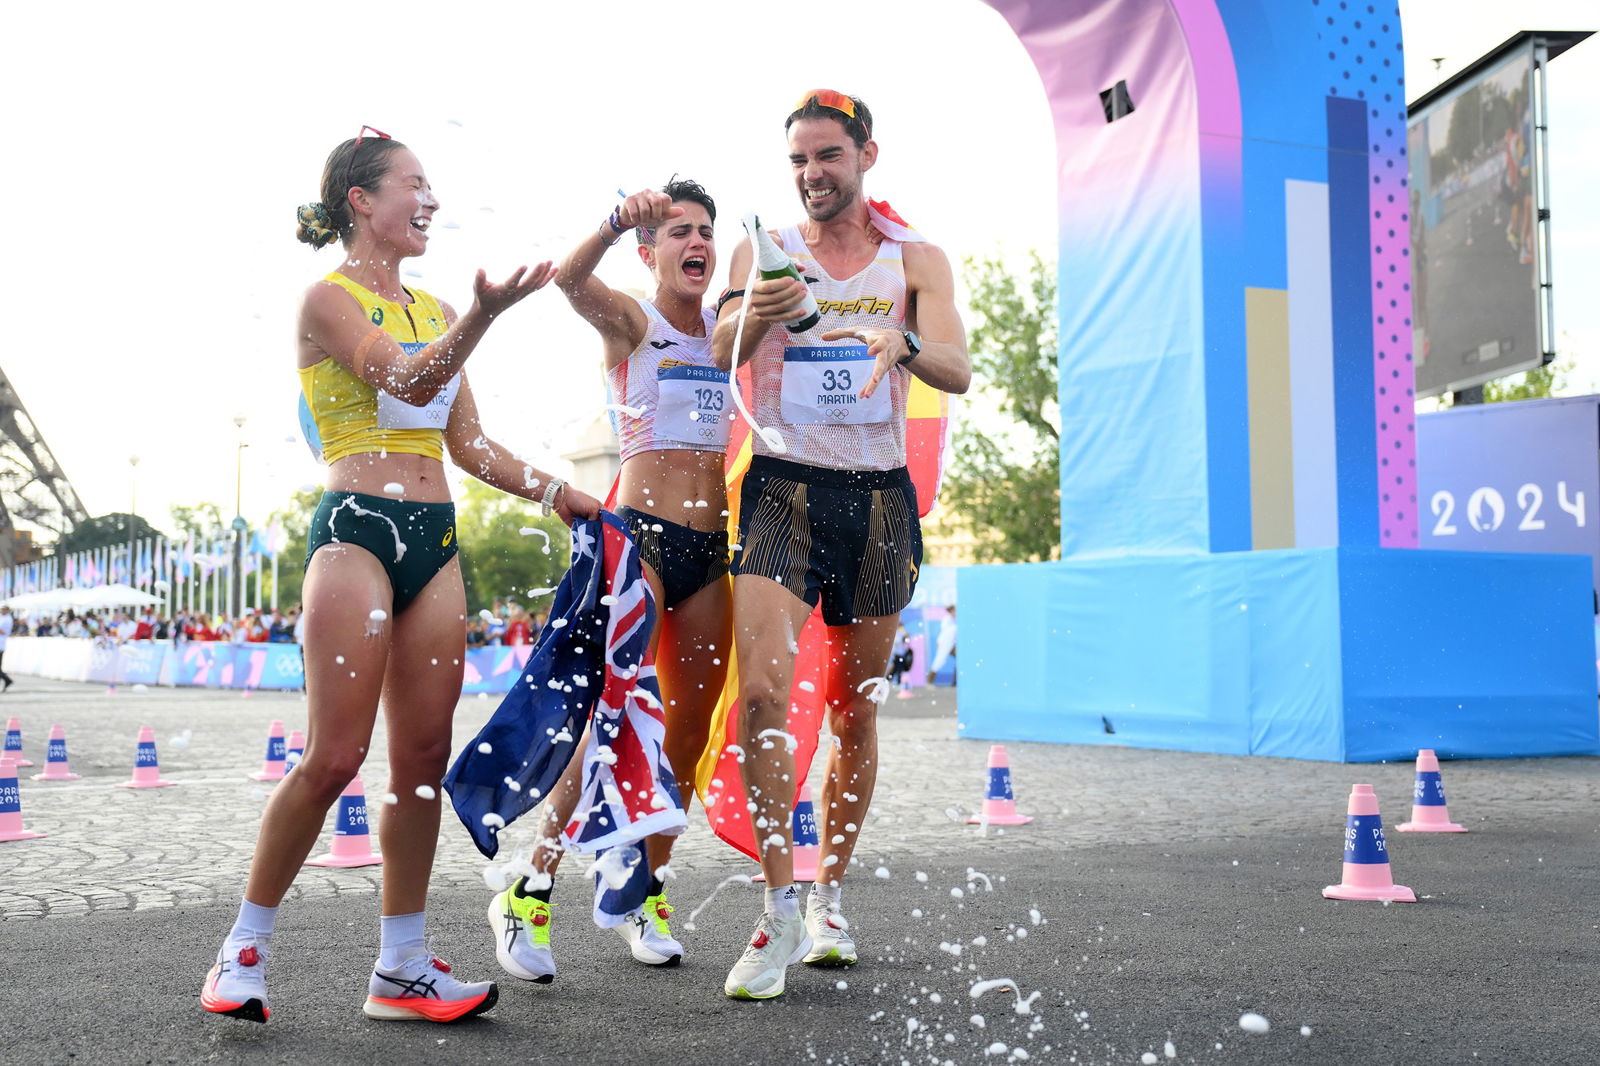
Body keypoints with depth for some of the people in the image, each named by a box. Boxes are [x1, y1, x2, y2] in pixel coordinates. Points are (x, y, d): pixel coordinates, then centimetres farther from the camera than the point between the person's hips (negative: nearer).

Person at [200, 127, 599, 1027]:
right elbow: (408, 381, -19)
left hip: (436, 540, 7)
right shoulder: (329, 299, -1)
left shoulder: (433, 310, 19)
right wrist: (484, 316, -33)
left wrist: (557, 493, 14)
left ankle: (403, 969, 11)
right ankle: (247, 945, 7)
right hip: (357, 528, -7)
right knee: (334, 758, -11)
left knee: (424, 760, 4)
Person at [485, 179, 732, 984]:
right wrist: (618, 220, -40)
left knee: (689, 733, 6)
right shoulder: (629, 321, -1)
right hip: (641, 535, -6)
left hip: (712, 547, 6)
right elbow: (570, 280, -21)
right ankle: (529, 895, -6)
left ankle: (643, 896, 19)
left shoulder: (727, 327, 15)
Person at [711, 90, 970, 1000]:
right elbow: (719, 351, -11)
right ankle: (781, 907, -11)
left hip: (880, 497, 1)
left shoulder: (916, 260, 6)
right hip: (784, 487, -1)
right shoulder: (765, 252, 6)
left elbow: (959, 371, -8)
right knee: (763, 693, -19)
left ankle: (829, 899, 23)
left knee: (855, 713, 7)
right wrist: (755, 315, -35)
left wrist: (903, 344, -31)